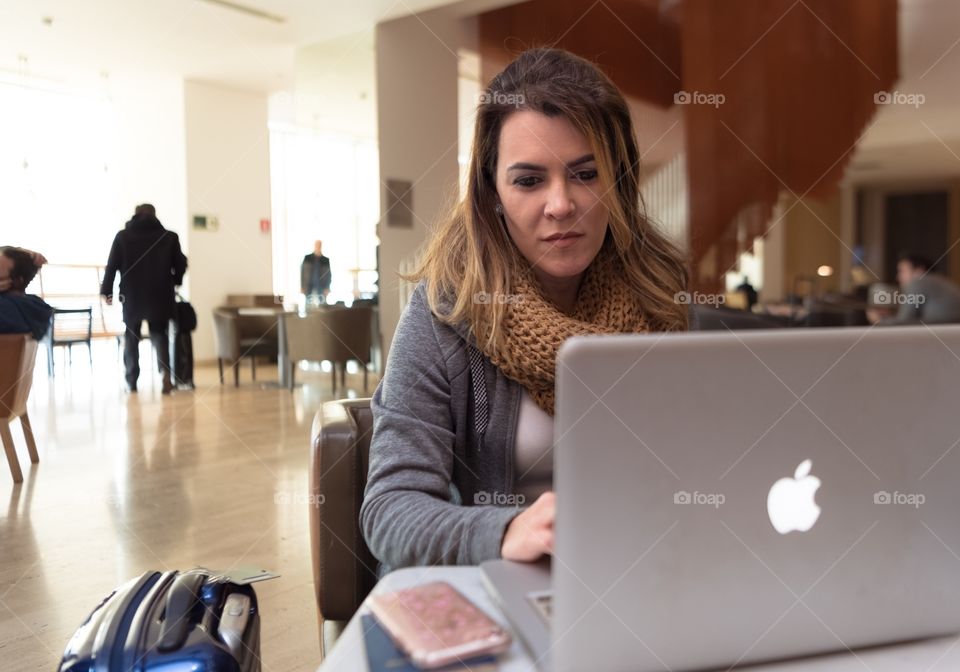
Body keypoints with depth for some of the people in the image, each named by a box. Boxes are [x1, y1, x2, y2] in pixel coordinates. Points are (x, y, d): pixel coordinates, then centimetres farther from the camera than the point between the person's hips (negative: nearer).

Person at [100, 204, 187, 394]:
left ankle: (132, 381, 14)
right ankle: (165, 371, -16)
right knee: (159, 334, 8)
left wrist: (107, 290, 7)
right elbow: (180, 264, 4)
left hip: (131, 296, 0)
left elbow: (111, 266, 0)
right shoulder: (169, 237, 3)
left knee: (131, 337, 12)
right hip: (160, 295, 0)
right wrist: (175, 282, 22)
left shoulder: (122, 236, 3)